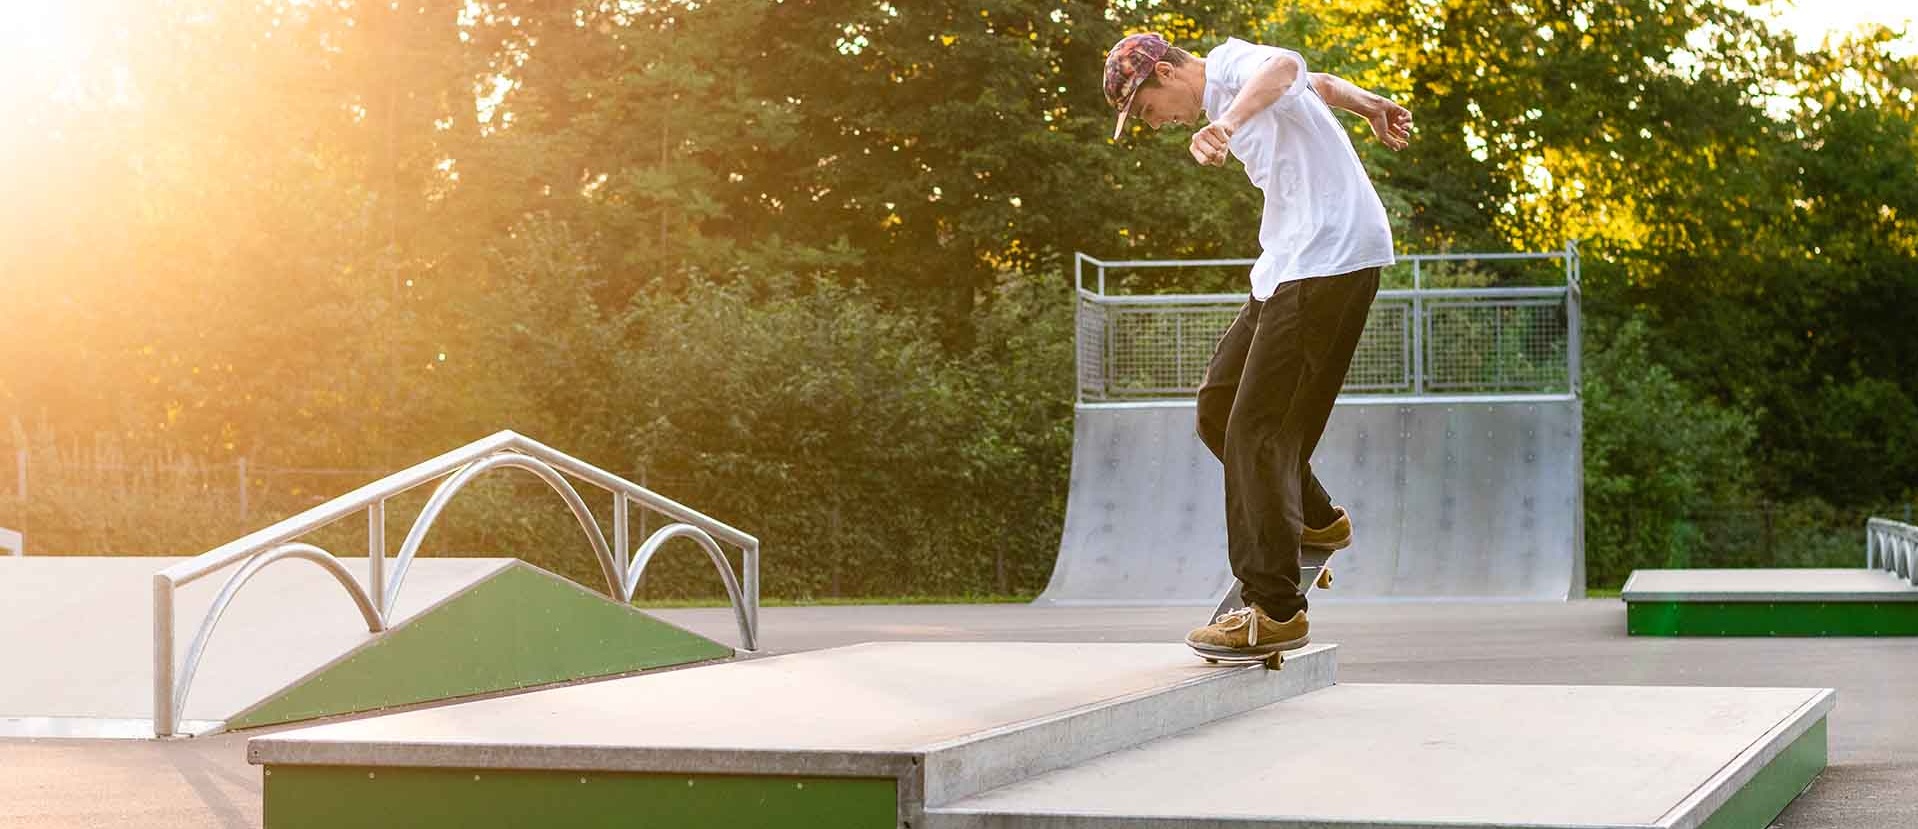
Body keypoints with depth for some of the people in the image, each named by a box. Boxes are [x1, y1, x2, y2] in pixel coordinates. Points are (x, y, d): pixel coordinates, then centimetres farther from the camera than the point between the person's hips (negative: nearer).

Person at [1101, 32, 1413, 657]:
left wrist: (1226, 124, -50)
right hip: (1291, 266, 11)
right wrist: (1373, 108, 49)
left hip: (1331, 261, -11)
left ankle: (1275, 611, -11)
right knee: (1219, 405, 13)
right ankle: (1315, 519, 30)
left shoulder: (1231, 62, -10)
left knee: (1258, 429, -13)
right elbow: (1323, 85, 36)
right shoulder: (1230, 89, 20)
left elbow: (1285, 66, -35)